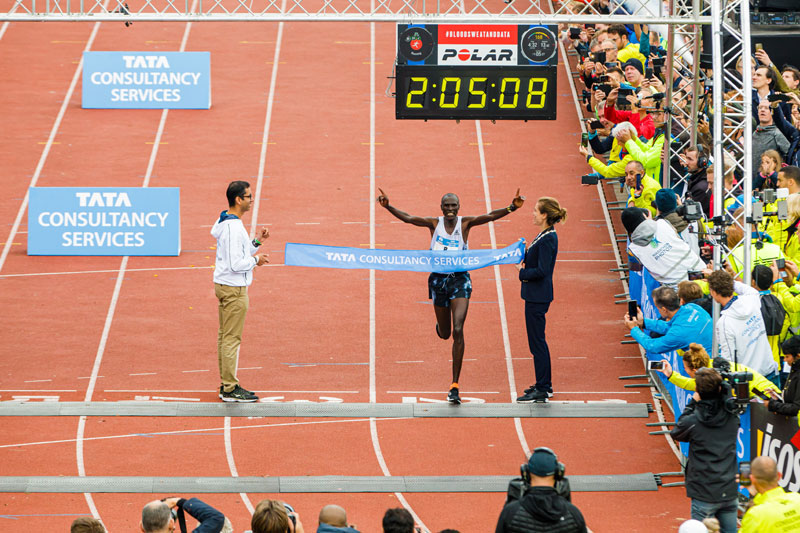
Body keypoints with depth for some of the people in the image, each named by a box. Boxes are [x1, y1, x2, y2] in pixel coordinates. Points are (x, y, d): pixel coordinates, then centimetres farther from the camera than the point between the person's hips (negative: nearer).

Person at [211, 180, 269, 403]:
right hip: (233, 288, -10)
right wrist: (256, 260, -9)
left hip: (224, 285, 10)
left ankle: (226, 385, 19)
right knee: (232, 338, -5)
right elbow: (236, 264, -24)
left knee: (225, 336, 13)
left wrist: (256, 242, 10)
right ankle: (230, 389, -2)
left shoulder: (224, 222, 10)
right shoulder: (233, 227, -21)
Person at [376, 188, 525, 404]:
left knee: (458, 331, -14)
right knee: (445, 334, 13)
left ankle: (455, 386, -12)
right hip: (438, 279, 2)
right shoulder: (434, 223, 1)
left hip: (460, 280, -2)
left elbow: (490, 216, -15)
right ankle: (440, 326, 57)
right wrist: (388, 207, -22)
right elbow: (407, 218, -7)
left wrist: (511, 208, -31)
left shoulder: (465, 223, -3)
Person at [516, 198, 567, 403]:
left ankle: (542, 390, 0)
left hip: (538, 297, -10)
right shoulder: (547, 236, 9)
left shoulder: (547, 240, -21)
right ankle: (544, 385, 27)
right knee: (538, 341, 18)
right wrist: (525, 260, 1)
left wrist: (523, 273, -11)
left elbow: (542, 271, -25)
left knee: (537, 342, -4)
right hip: (536, 295, 10)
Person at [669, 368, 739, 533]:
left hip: (705, 495, -4)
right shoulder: (732, 417, -5)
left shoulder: (693, 421, -15)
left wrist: (692, 403, 6)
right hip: (729, 491, 4)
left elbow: (676, 432, 6)